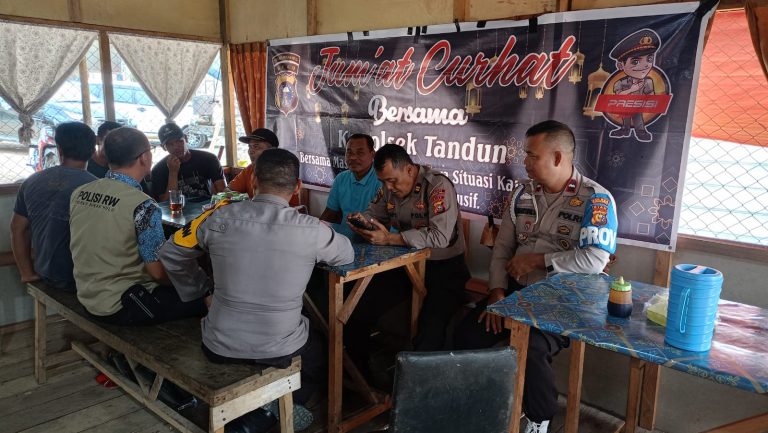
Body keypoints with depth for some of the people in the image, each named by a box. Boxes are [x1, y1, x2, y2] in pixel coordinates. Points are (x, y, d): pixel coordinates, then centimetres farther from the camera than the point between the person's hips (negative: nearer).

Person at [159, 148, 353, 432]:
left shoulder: (219, 217, -11)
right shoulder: (311, 230, -16)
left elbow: (170, 254, 4)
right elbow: (348, 254, 5)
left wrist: (201, 291, 17)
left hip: (219, 347, 2)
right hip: (279, 351, -1)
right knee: (317, 345, 31)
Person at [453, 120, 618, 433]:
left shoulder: (596, 199, -9)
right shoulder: (522, 194, 10)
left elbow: (594, 261, -20)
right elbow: (502, 248, 10)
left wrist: (536, 259, -13)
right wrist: (498, 291, -6)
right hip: (517, 291, 6)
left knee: (531, 348, -31)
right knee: (467, 335, -14)